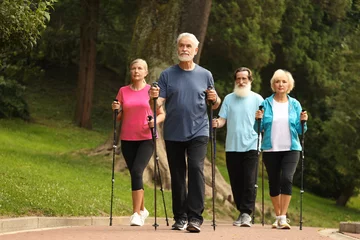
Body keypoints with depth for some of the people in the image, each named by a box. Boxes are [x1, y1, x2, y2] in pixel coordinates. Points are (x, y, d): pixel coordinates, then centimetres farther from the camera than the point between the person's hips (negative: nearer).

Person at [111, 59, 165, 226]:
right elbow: (118, 118, 12)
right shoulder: (123, 91, 8)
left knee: (137, 171, -19)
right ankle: (142, 209, 27)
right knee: (135, 174, 8)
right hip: (127, 139, 3)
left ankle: (136, 213, -17)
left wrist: (155, 121, -14)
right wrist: (116, 109, -9)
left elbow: (162, 114, 6)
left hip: (146, 138, -3)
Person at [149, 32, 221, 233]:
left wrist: (215, 99, -11)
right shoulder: (167, 75, 5)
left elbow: (215, 105, 11)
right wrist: (154, 97, -22)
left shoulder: (205, 75, 7)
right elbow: (159, 102, 0)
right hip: (173, 133, 1)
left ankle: (195, 217, -17)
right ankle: (180, 217, 15)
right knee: (177, 175, 6)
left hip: (198, 132, -1)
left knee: (196, 169, -16)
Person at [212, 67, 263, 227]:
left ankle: (246, 213, -10)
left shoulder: (257, 99, 6)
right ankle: (241, 212, 13)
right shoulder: (229, 99, 13)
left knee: (249, 181, -11)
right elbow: (222, 119, 8)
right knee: (236, 181, 5)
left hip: (250, 146, -3)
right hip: (232, 146, 3)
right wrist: (217, 123, -14)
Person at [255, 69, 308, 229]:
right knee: (274, 182, 7)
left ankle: (283, 217, -16)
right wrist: (259, 119, -14)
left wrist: (302, 121, -12)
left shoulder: (294, 105, 6)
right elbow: (261, 128, 5)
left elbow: (299, 130, 7)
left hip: (291, 149, -1)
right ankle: (278, 217, 21)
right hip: (270, 149, 1)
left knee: (286, 179, -18)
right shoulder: (266, 103, 4)